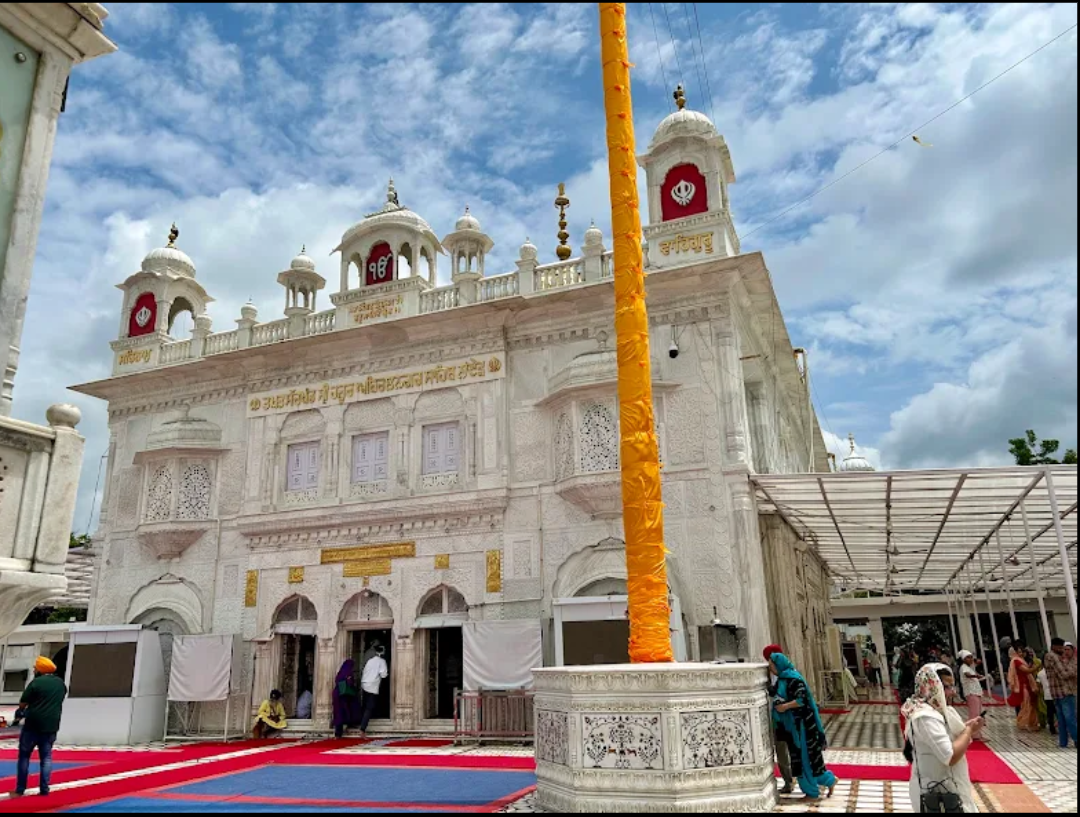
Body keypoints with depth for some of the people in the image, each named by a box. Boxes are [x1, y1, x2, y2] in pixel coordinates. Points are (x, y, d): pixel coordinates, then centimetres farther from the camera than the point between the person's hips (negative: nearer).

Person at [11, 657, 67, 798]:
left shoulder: (36, 682, -11)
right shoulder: (61, 683, 8)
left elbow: (22, 705, -8)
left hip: (33, 724, -5)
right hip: (51, 726, 5)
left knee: (24, 756, 8)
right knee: (46, 757, 9)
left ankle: (20, 790, 10)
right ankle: (44, 789, 6)